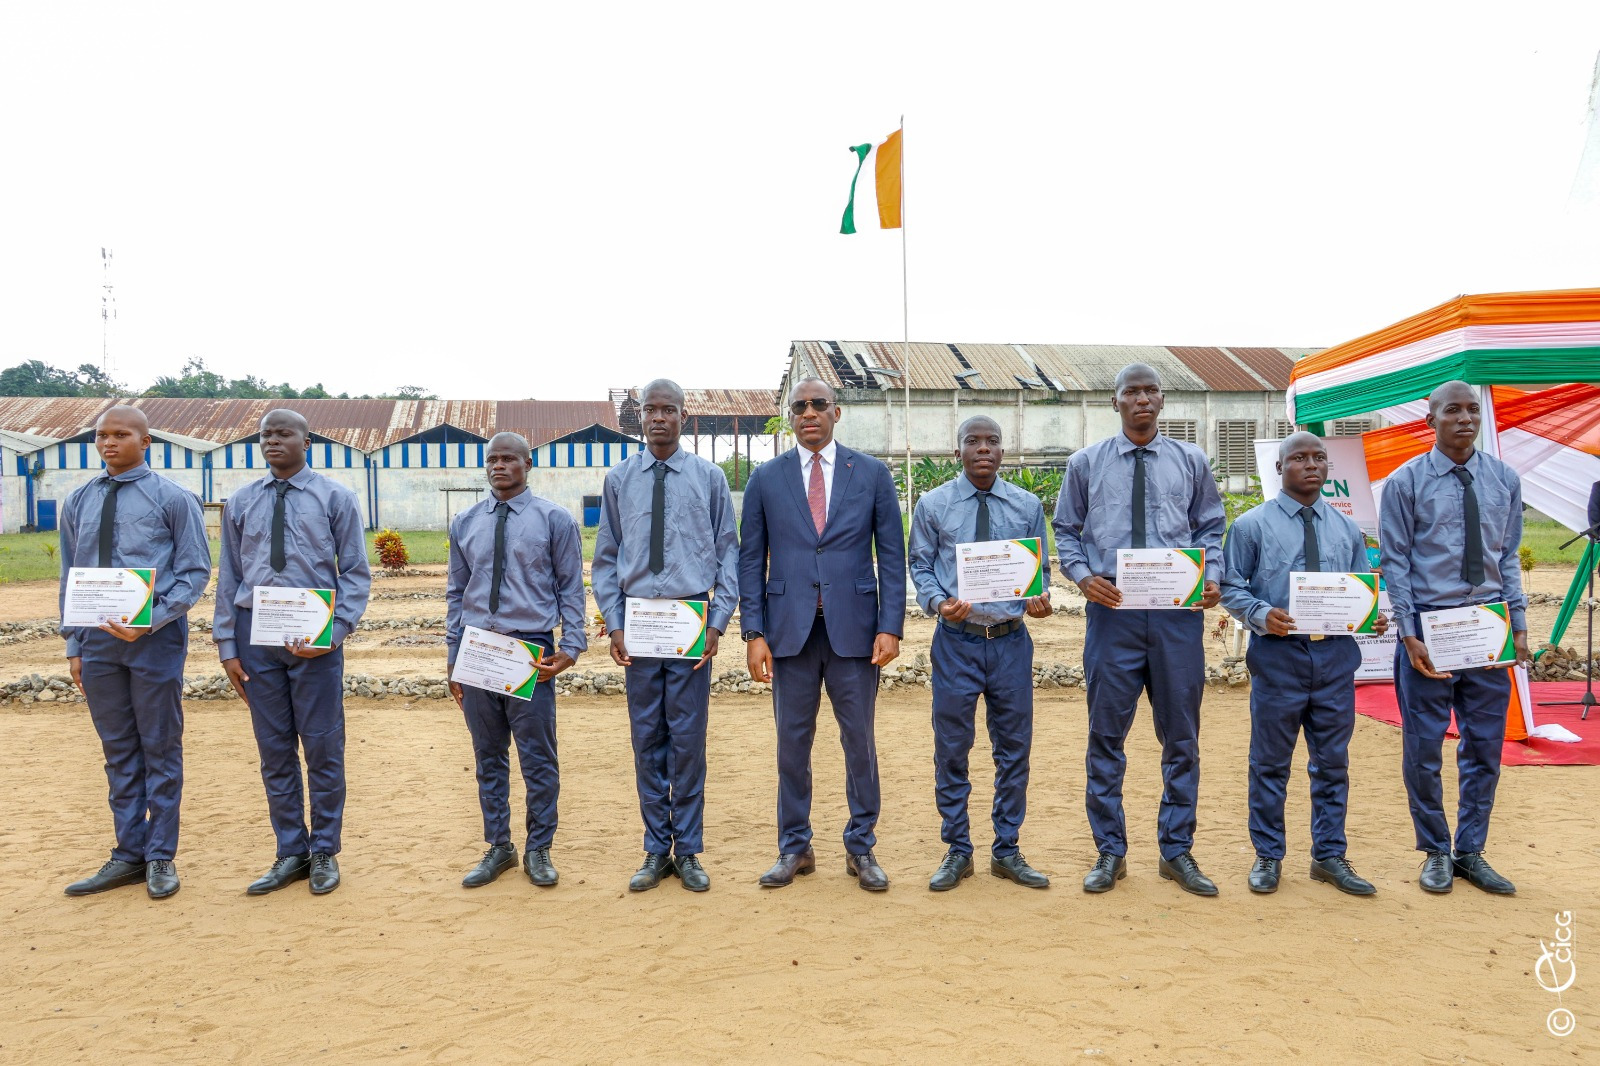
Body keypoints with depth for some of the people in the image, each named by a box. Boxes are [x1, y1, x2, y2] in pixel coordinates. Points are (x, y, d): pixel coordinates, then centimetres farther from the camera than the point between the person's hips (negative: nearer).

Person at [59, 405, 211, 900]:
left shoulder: (172, 499, -3)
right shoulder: (78, 503, 10)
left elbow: (196, 571, -5)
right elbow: (70, 579, 14)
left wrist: (151, 620, -16)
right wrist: (74, 644, 9)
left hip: (155, 638, -4)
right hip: (98, 638, 4)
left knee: (160, 748, 5)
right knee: (119, 750, 11)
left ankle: (161, 858, 15)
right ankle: (129, 855, 22)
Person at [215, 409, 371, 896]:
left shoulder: (335, 498, 1)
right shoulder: (240, 503, 10)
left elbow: (356, 572, -1)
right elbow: (228, 577, 11)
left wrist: (335, 632, -12)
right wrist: (227, 645, 5)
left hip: (314, 634, -3)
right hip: (256, 632, 3)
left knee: (323, 747, 4)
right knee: (274, 750, 9)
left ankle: (324, 852, 18)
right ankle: (290, 853, 21)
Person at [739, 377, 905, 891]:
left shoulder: (872, 474, 4)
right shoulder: (766, 478, 5)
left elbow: (892, 555, 3)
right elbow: (751, 560, 5)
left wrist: (890, 626, -6)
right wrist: (753, 632, -3)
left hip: (853, 628, 0)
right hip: (790, 630, 1)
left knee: (860, 742, 7)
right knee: (792, 743, 9)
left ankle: (860, 849, 22)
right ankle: (794, 848, 24)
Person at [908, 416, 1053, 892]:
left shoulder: (1028, 506, 7)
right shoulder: (933, 505, 3)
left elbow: (1040, 569, 9)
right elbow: (920, 566, 4)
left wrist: (1041, 599, -12)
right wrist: (938, 602, -15)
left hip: (1011, 641, 2)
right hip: (956, 640, -1)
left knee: (1014, 746, 8)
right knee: (951, 748, 4)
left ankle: (1006, 851, 23)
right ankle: (957, 851, 19)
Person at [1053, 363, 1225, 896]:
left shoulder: (1191, 461, 10)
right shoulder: (1086, 463, 7)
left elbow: (1211, 528, 13)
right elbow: (1066, 530, 10)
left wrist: (1212, 578, -4)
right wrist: (1083, 576, -8)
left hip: (1178, 612, 1)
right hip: (1111, 610, -1)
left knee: (1181, 734, 8)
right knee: (1106, 734, 4)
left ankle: (1177, 851, 22)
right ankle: (1110, 852, 17)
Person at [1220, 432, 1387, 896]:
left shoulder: (1346, 528, 12)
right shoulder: (1252, 525, 0)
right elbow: (1232, 587, -2)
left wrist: (1375, 617, -6)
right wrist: (1262, 614, -20)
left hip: (1336, 655, 4)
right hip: (1278, 654, -4)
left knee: (1332, 761, 11)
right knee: (1271, 762, 5)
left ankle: (1329, 856, 25)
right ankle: (1268, 856, 18)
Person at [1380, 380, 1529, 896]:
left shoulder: (1504, 480, 7)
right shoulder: (1405, 482, -3)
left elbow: (1509, 558, 10)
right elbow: (1395, 563, -5)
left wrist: (1518, 624, 3)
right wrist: (1410, 635, -11)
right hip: (1429, 625, -3)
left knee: (1485, 746, 9)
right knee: (1424, 749, 3)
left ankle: (1471, 853, 24)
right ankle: (1435, 852, 21)